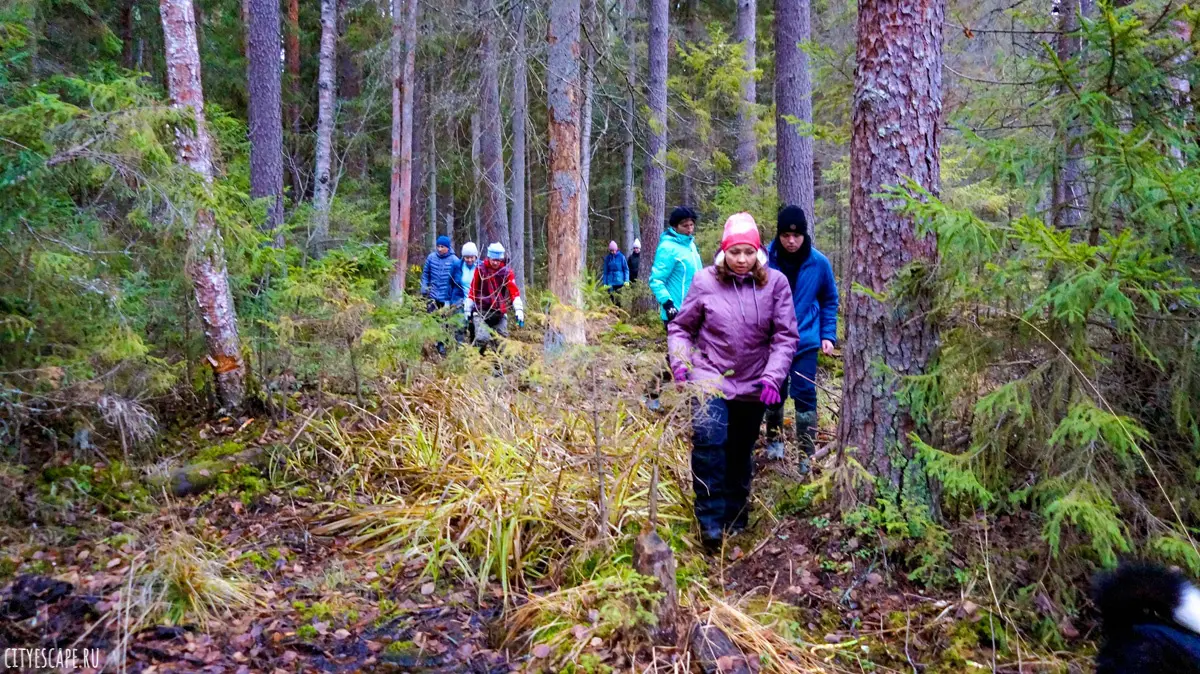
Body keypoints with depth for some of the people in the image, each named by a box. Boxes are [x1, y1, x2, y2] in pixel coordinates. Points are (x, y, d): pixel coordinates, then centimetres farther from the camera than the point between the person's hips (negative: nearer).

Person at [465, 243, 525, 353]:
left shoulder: (506, 272, -2)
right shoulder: (480, 270, -3)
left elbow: (514, 292, -8)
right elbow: (472, 291, 5)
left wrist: (519, 310, -19)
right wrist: (468, 310, 9)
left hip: (500, 313, 2)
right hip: (481, 312, -2)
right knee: (483, 339, -19)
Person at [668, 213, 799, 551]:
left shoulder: (775, 283, -5)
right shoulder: (705, 281, -6)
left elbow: (786, 336, -4)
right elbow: (680, 327, 4)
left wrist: (773, 376, -14)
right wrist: (680, 363, -10)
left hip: (753, 385, 2)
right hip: (710, 378, -2)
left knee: (741, 452, 13)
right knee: (709, 441, -20)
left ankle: (736, 518, 32)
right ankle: (710, 520, -8)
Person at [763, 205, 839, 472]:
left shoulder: (819, 263, -7)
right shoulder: (765, 259, -11)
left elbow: (830, 300, 6)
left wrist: (828, 335, 0)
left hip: (805, 340, 0)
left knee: (805, 396, -1)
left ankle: (806, 454, 9)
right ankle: (774, 440, 36)